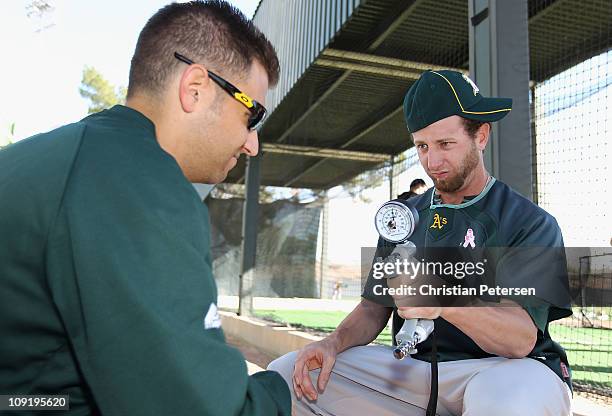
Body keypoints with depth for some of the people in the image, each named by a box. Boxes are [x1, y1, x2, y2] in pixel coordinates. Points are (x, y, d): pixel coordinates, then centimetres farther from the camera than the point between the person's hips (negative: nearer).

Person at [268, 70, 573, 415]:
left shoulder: (532, 222, -5)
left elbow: (521, 339, -18)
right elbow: (374, 308, 11)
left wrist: (445, 302, -37)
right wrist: (334, 343, -10)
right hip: (414, 367, 4)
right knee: (285, 374, -11)